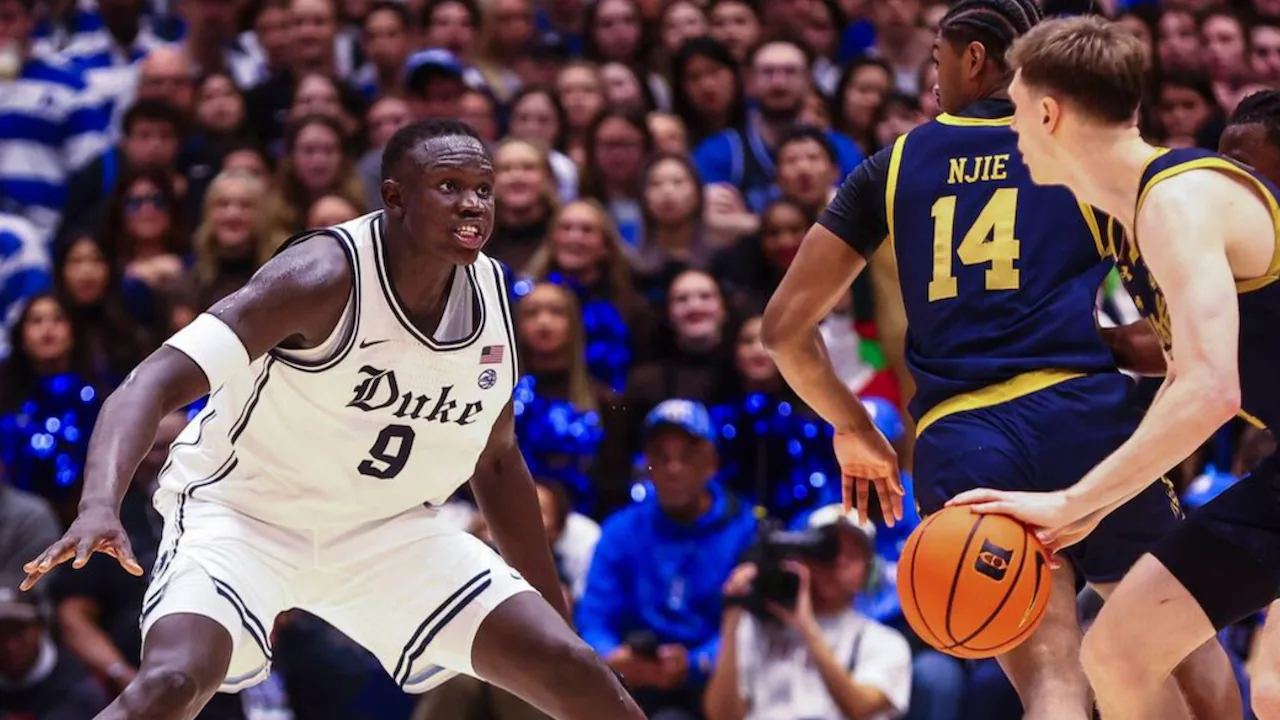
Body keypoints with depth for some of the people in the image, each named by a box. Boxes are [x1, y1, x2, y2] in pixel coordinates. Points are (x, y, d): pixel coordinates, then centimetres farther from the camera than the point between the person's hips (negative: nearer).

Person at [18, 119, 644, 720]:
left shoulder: (491, 295, -4)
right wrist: (100, 508, -50)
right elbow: (154, 384, -33)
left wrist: (556, 611, 14)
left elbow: (496, 462, 13)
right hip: (241, 513, -6)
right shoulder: (327, 276, -24)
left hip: (384, 530, 6)